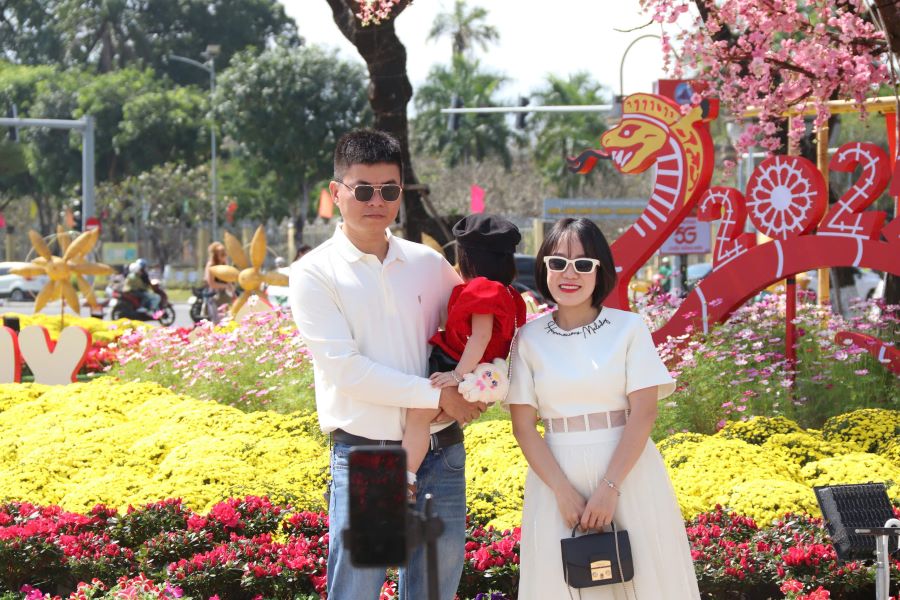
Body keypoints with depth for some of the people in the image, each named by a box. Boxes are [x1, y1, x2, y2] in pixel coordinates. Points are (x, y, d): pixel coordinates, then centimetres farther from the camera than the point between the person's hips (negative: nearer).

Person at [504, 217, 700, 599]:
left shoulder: (629, 328, 0)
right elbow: (523, 426, -1)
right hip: (556, 476, 1)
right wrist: (564, 493, -13)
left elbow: (643, 414, -6)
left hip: (628, 472, -1)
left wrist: (609, 488, -16)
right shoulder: (529, 338, 3)